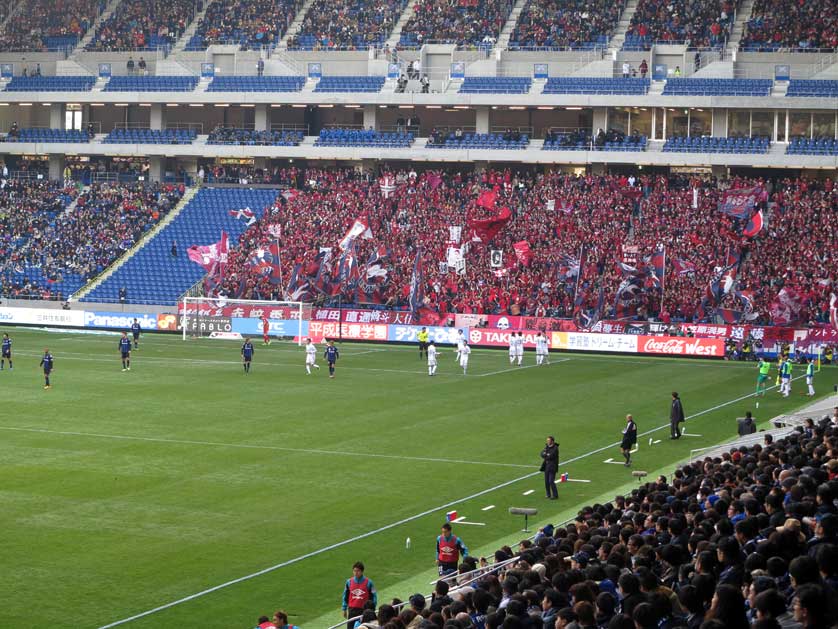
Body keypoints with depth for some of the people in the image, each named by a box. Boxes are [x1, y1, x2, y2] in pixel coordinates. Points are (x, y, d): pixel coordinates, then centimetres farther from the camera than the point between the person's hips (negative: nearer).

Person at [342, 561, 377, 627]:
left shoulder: (368, 582, -5)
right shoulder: (349, 582, 3)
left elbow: (373, 596, 1)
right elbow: (345, 596, 12)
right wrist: (344, 609, 12)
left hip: (364, 610, -2)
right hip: (352, 610, 2)